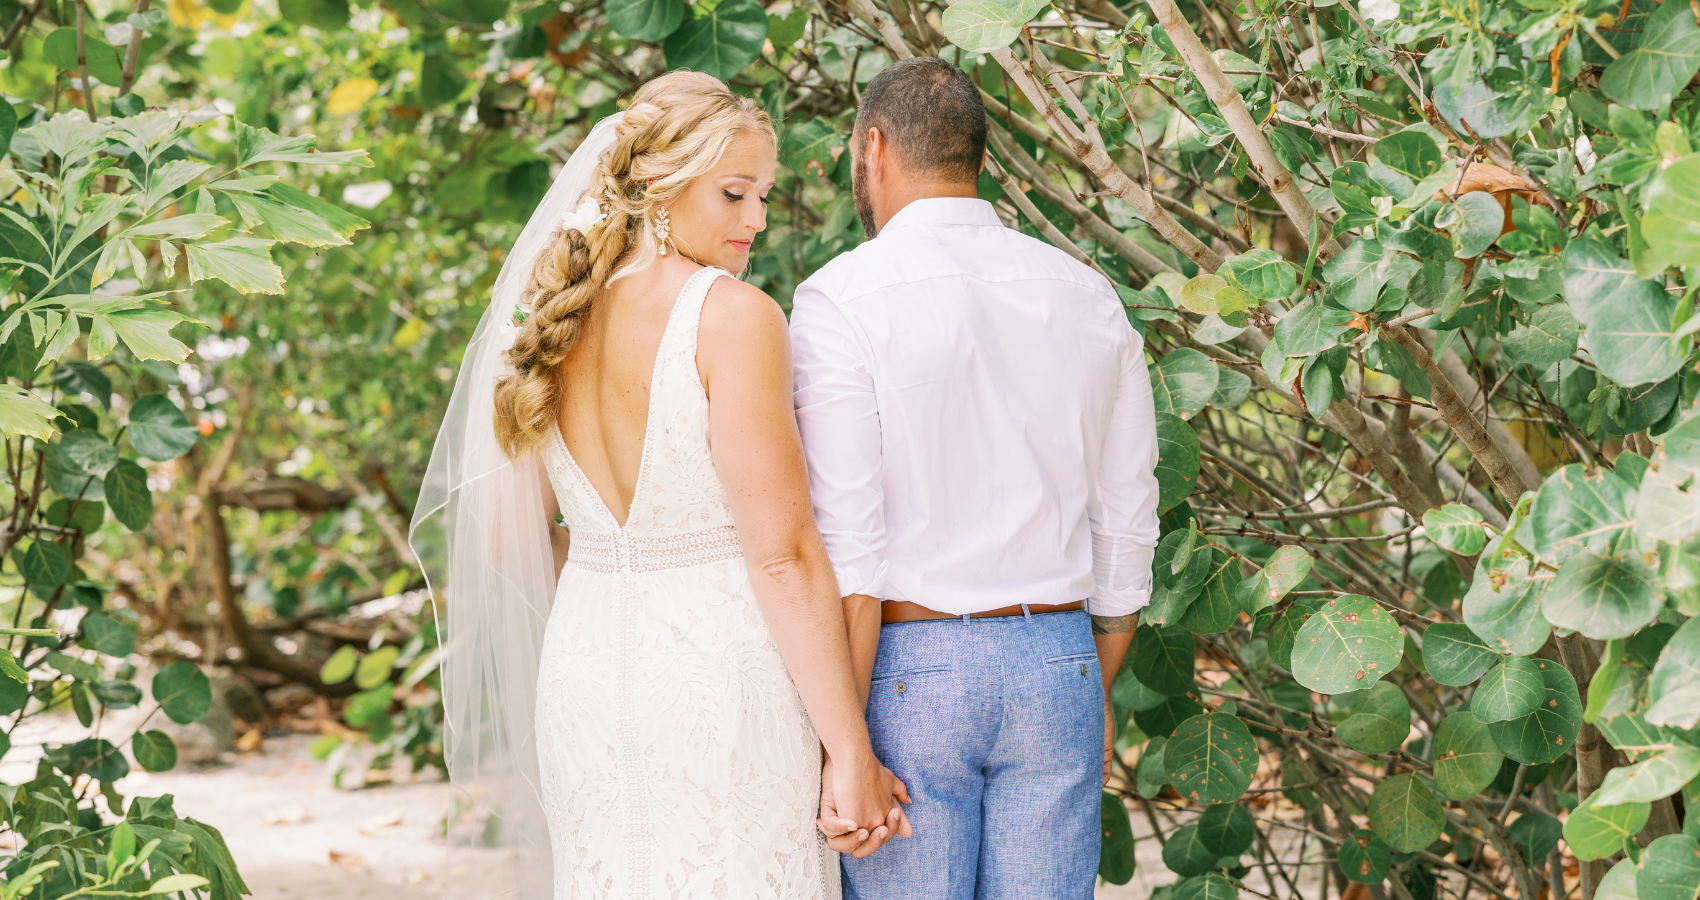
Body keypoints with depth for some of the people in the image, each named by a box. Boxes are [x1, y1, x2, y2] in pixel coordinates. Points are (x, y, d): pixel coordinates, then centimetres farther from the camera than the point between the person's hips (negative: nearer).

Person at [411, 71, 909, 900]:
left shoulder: (558, 322, 6)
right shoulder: (733, 317, -13)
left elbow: (508, 535, 12)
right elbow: (783, 554, -16)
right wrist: (851, 753, -12)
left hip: (581, 669, 7)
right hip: (718, 669, -7)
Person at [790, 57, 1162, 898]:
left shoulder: (840, 301, -10)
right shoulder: (1090, 299, 6)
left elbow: (848, 552, -16)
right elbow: (1127, 523, 10)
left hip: (905, 670, -4)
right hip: (1057, 666, 4)